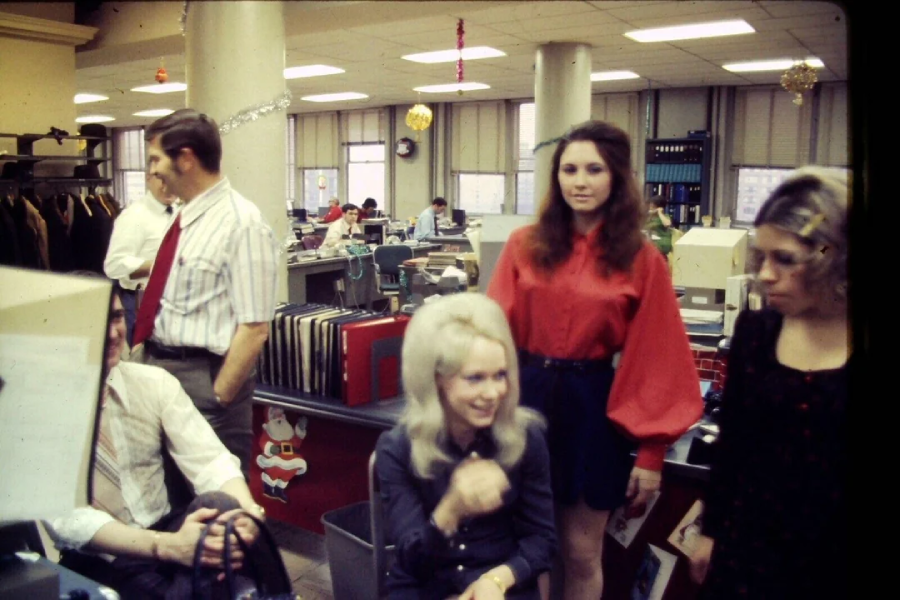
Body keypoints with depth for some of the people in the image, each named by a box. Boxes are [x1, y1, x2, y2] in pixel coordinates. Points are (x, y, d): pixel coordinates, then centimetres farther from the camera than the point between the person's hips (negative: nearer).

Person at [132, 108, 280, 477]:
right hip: (156, 368, 8)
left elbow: (254, 328, -20)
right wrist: (141, 356, 10)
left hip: (204, 377, -8)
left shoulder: (242, 224, -17)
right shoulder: (183, 215, 10)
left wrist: (217, 399, -17)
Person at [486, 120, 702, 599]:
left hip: (593, 409, -1)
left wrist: (651, 453, -5)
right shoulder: (525, 245, -1)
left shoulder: (641, 260, -5)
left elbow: (655, 363, -4)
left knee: (582, 554, 12)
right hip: (526, 398, 2)